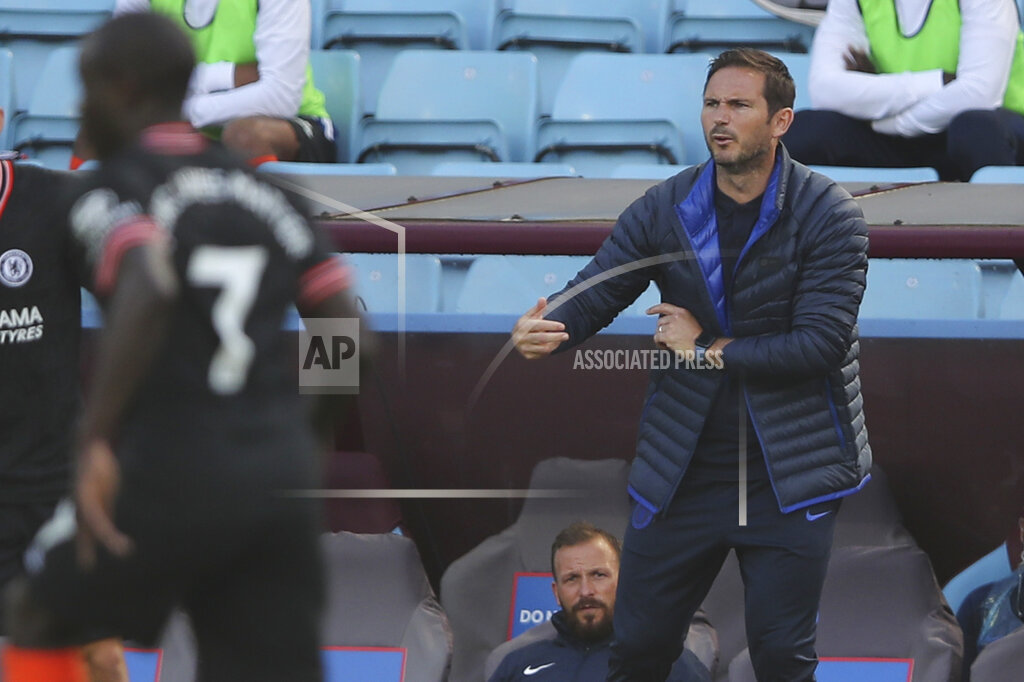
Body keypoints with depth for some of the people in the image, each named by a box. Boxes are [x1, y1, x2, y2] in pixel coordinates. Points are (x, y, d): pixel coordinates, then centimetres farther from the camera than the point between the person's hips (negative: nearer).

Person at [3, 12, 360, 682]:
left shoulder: (116, 193, -4)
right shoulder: (261, 193, 15)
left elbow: (148, 293, -24)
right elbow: (348, 331, 12)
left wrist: (95, 444, -23)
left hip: (172, 478, -5)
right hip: (284, 483, 5)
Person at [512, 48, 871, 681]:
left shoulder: (829, 214, -9)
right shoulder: (664, 210, 2)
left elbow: (821, 341, -16)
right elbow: (591, 295, -6)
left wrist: (708, 349, -13)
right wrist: (545, 332, -29)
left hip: (791, 473, -3)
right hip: (683, 473, 3)